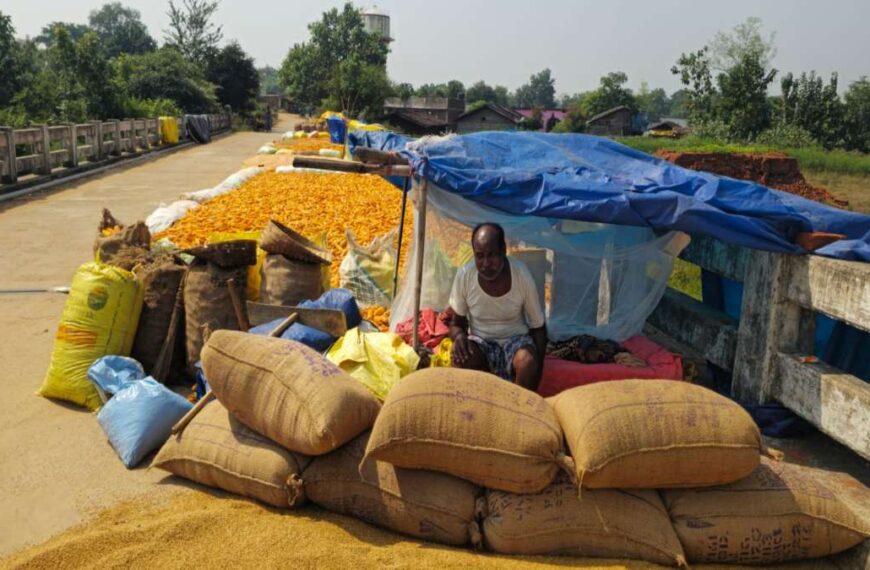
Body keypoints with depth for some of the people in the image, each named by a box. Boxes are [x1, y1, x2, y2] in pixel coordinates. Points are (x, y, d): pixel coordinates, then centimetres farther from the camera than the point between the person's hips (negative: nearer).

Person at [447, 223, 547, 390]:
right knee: (461, 357, -34)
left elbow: (538, 327, -6)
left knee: (527, 360, -35)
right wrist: (459, 336, -25)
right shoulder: (464, 275, -14)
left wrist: (536, 375, -15)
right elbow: (457, 323, 1)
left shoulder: (522, 274, -16)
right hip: (480, 342, 1)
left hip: (515, 340, 0)